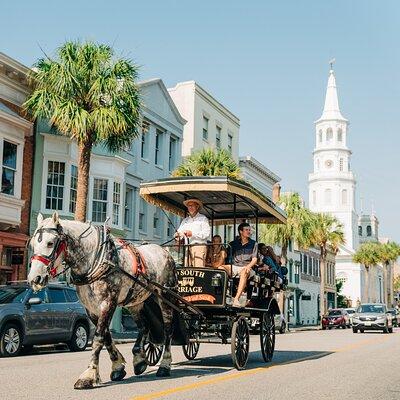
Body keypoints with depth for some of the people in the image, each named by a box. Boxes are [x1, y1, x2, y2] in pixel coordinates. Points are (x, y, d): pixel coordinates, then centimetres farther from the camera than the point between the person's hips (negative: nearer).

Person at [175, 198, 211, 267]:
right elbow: (180, 232, 14)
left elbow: (207, 233, -7)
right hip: (187, 248, 5)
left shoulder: (203, 218, 6)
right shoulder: (185, 220, 23)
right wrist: (177, 235, -11)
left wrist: (192, 233, -16)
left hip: (199, 246, -5)